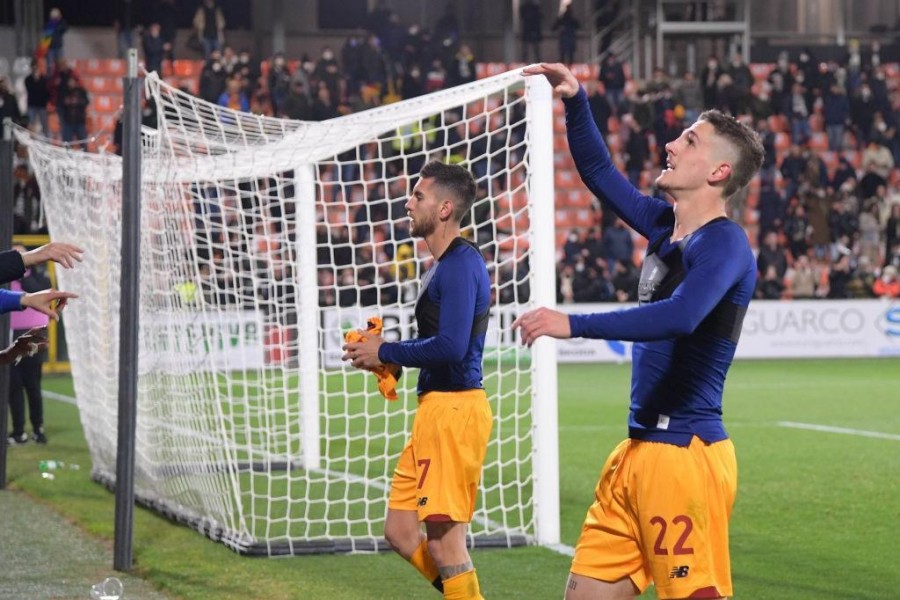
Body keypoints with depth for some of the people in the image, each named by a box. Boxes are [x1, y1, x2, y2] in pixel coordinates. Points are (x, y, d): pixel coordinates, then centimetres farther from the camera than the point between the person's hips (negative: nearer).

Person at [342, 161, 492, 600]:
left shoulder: (460, 264, -14)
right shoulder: (445, 264, 19)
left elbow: (450, 346, -23)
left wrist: (385, 353, -10)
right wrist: (383, 353, 10)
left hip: (453, 410, -11)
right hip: (436, 409, 11)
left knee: (445, 540, -8)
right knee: (401, 532, 12)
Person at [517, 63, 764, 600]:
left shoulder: (724, 242, -12)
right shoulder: (666, 228, 13)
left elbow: (679, 316, -29)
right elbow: (599, 172, 27)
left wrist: (574, 325, -29)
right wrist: (576, 101, 15)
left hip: (685, 454, -9)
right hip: (640, 451, 9)